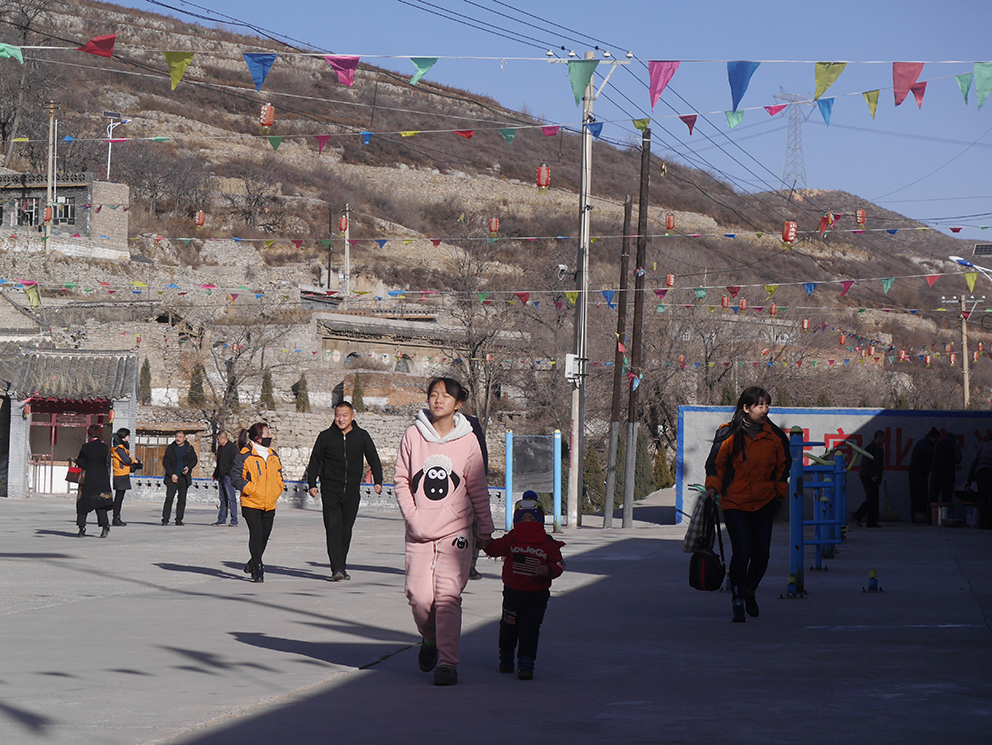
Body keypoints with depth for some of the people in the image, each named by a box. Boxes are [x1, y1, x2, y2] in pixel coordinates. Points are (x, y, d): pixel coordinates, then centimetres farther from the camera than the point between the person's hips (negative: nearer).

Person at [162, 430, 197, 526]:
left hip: (184, 478, 2)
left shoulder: (189, 448, 7)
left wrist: (188, 467, -11)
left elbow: (194, 460, 10)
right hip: (172, 477, -2)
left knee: (182, 499, 3)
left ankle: (179, 520, 10)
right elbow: (165, 462, 1)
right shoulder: (170, 448, 3)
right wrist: (172, 474, -9)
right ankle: (165, 519, -6)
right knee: (169, 498, -9)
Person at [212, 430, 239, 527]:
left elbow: (234, 463, -12)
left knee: (231, 499, -8)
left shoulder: (232, 447, -7)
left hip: (228, 477, -9)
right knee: (223, 499, 11)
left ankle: (234, 521, -6)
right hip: (221, 477, 9)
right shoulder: (220, 448, 19)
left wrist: (229, 474, -18)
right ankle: (222, 520, 13)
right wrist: (215, 475, 21)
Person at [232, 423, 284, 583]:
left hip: (269, 504, 6)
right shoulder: (245, 456, -8)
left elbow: (278, 475, 26)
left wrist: (278, 490, 11)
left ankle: (253, 564, 31)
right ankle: (257, 568, -10)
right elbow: (236, 477, -9)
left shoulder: (273, 456, 13)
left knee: (264, 536, 11)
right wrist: (250, 490, -15)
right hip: (251, 504, -6)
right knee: (256, 535, -14)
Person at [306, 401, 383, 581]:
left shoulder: (362, 436, 6)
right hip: (330, 490, -2)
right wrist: (312, 483, -2)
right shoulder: (326, 436, 3)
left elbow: (374, 460, 12)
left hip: (352, 492, 2)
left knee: (346, 531, 6)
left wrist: (378, 481, 1)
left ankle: (341, 567, 16)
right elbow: (314, 462, 8)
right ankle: (337, 568, -17)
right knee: (333, 529, -12)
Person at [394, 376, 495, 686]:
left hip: (455, 531, -1)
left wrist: (485, 530, 9)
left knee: (448, 594, -13)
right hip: (419, 532, 2)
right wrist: (412, 517, -4)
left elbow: (477, 489, 7)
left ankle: (447, 662, -10)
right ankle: (430, 638, 27)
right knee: (419, 596, -4)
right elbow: (402, 480, 8)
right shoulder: (414, 435, 4)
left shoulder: (467, 440, 2)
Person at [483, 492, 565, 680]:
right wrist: (485, 541, -26)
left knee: (530, 629, -5)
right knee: (509, 627, 10)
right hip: (512, 592, 1)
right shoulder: (511, 540, 1)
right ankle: (506, 658, 30)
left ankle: (526, 664, -4)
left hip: (537, 595, -1)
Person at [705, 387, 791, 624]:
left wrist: (780, 491, 10)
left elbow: (783, 466, 17)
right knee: (742, 550, -16)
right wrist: (713, 486, -10)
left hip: (764, 503, 3)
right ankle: (737, 598, 0)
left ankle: (749, 591, 30)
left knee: (761, 553, 2)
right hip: (734, 502, -3)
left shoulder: (775, 436, 5)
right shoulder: (728, 434, -4)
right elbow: (715, 464, 4)